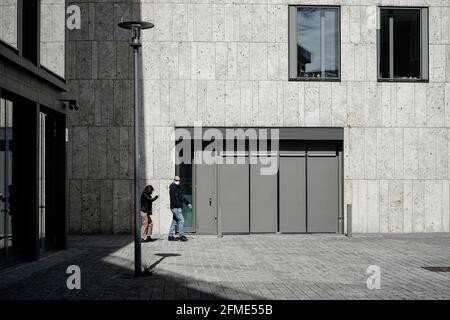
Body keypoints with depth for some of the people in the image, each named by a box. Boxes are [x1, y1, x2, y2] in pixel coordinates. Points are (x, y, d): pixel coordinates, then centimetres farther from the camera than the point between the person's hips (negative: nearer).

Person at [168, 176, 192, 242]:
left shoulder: (178, 187, 19)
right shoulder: (173, 187, -12)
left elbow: (181, 197, 26)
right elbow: (173, 198, -21)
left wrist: (188, 203, 22)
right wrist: (178, 205, -25)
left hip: (178, 208, 10)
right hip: (175, 207, -10)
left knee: (175, 221, 11)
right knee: (181, 220, -11)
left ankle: (170, 236, 15)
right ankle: (182, 236, -9)